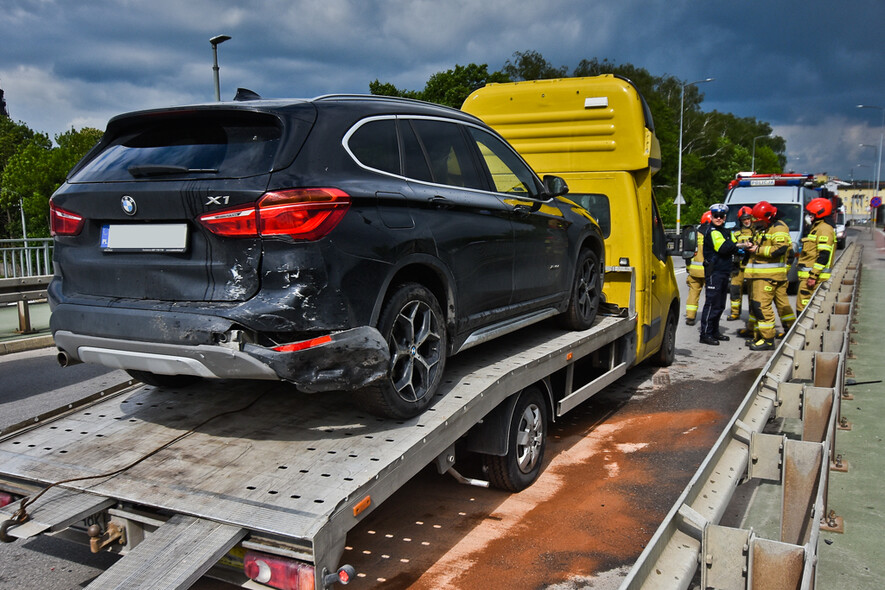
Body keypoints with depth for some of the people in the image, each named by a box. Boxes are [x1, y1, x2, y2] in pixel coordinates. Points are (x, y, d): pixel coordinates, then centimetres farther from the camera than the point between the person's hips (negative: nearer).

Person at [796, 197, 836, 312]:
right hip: (808, 275, 11)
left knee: (803, 307, -14)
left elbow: (823, 256, -19)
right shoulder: (816, 228, 22)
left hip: (812, 277, -11)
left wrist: (813, 276, -23)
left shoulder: (824, 229, -11)